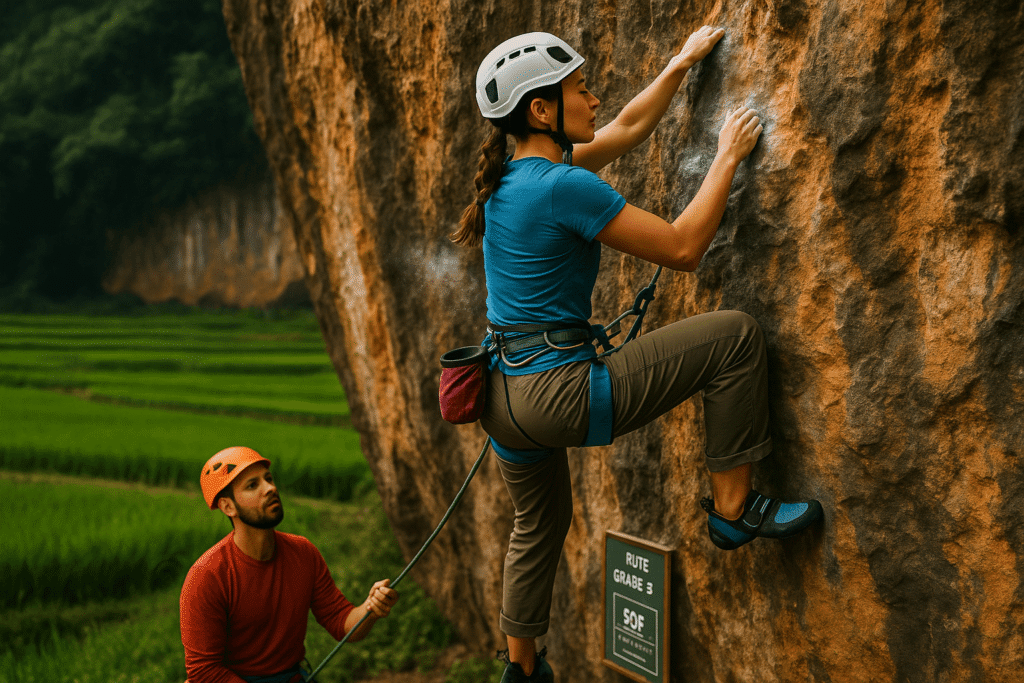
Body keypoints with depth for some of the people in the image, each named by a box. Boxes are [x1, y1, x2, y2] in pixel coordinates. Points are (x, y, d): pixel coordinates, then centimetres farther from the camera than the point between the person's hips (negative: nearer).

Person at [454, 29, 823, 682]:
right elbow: (682, 248, -13)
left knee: (539, 527, 31)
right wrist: (729, 156, -4)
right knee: (735, 335, -7)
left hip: (506, 398, 10)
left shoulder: (515, 173, 10)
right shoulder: (563, 186, -18)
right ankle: (733, 507, 1)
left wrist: (682, 63, 28)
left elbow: (629, 128, 24)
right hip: (561, 391, -10)